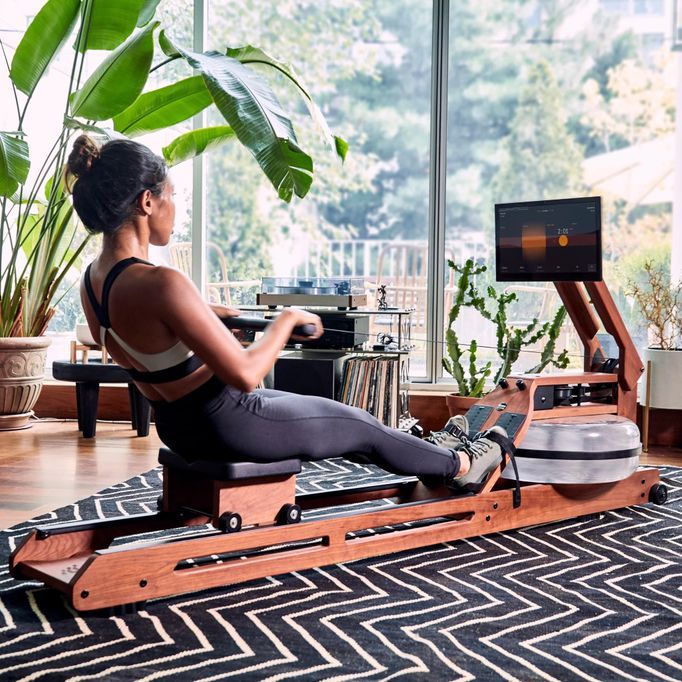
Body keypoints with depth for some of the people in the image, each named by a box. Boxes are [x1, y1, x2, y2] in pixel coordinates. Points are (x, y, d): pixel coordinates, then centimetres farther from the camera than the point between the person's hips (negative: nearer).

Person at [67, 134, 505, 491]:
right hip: (230, 427, -9)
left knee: (346, 416, 29)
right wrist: (288, 320, -15)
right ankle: (458, 465, 44)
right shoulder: (161, 284, -33)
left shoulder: (93, 281, -4)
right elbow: (245, 374, -30)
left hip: (178, 425, 9)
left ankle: (427, 451, 54)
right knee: (364, 426, 17)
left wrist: (206, 315, 14)